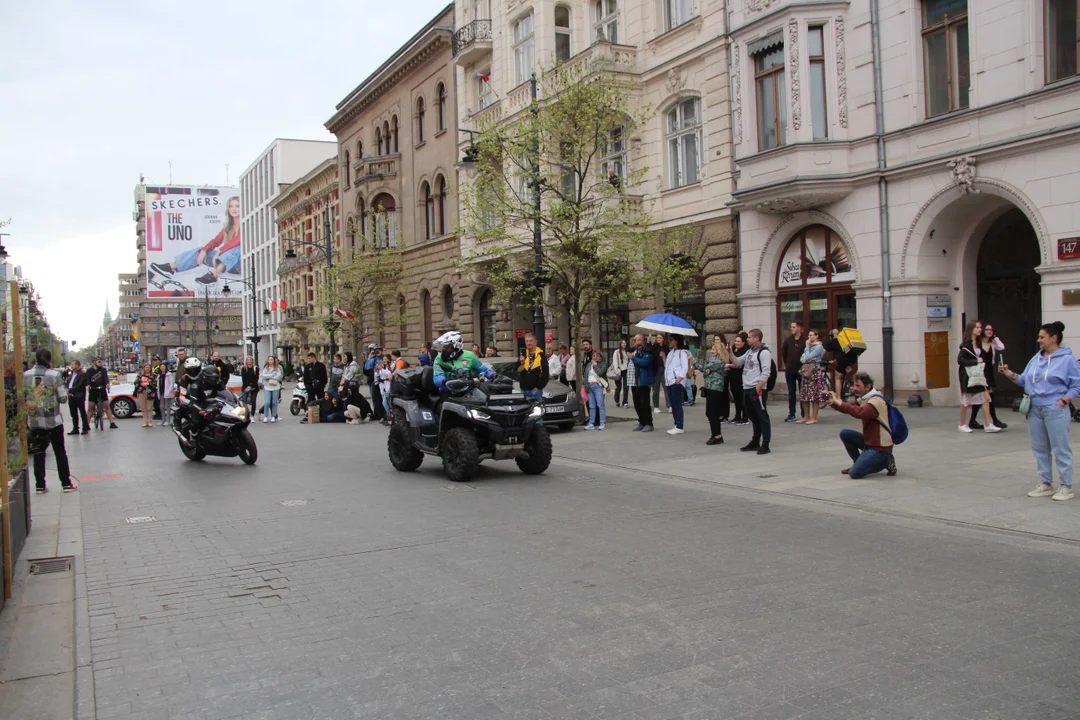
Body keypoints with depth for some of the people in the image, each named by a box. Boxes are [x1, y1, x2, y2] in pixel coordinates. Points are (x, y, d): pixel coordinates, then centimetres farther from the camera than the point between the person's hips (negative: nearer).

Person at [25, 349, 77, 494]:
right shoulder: (55, 375, -11)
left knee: (38, 453, 11)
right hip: (53, 420, -2)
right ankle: (66, 484, 11)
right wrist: (65, 391, 9)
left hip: (34, 421, 2)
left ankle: (40, 486, 12)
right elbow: (63, 398, -11)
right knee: (60, 452, 9)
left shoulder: (26, 375, -3)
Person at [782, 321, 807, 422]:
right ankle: (791, 414, 13)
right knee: (791, 392, 8)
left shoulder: (805, 340, -10)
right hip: (790, 370, 3)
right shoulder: (788, 340, 2)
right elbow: (783, 352, 12)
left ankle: (805, 415, 11)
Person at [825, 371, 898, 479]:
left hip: (880, 448, -9)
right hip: (869, 441, 9)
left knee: (854, 473, -16)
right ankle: (859, 463, 14)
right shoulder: (864, 398, 9)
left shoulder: (877, 401, -22)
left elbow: (860, 412, -39)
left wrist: (839, 402, -34)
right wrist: (833, 402, -9)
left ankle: (885, 462, 3)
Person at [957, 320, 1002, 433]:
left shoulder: (979, 343, 10)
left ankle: (988, 425, 0)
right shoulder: (966, 344, -12)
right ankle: (962, 425, 16)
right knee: (965, 400, 3)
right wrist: (976, 361, -19)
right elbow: (960, 360, -19)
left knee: (986, 397, -2)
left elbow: (981, 358, 19)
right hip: (967, 375, -7)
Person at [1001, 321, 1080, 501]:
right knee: (1039, 449, 12)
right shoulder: (1036, 358, 13)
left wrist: (1063, 400, -14)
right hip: (1035, 410, 7)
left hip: (1055, 410, -7)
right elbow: (1024, 380, 15)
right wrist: (1008, 373, 2)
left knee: (1060, 449, -2)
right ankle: (1045, 484, 22)